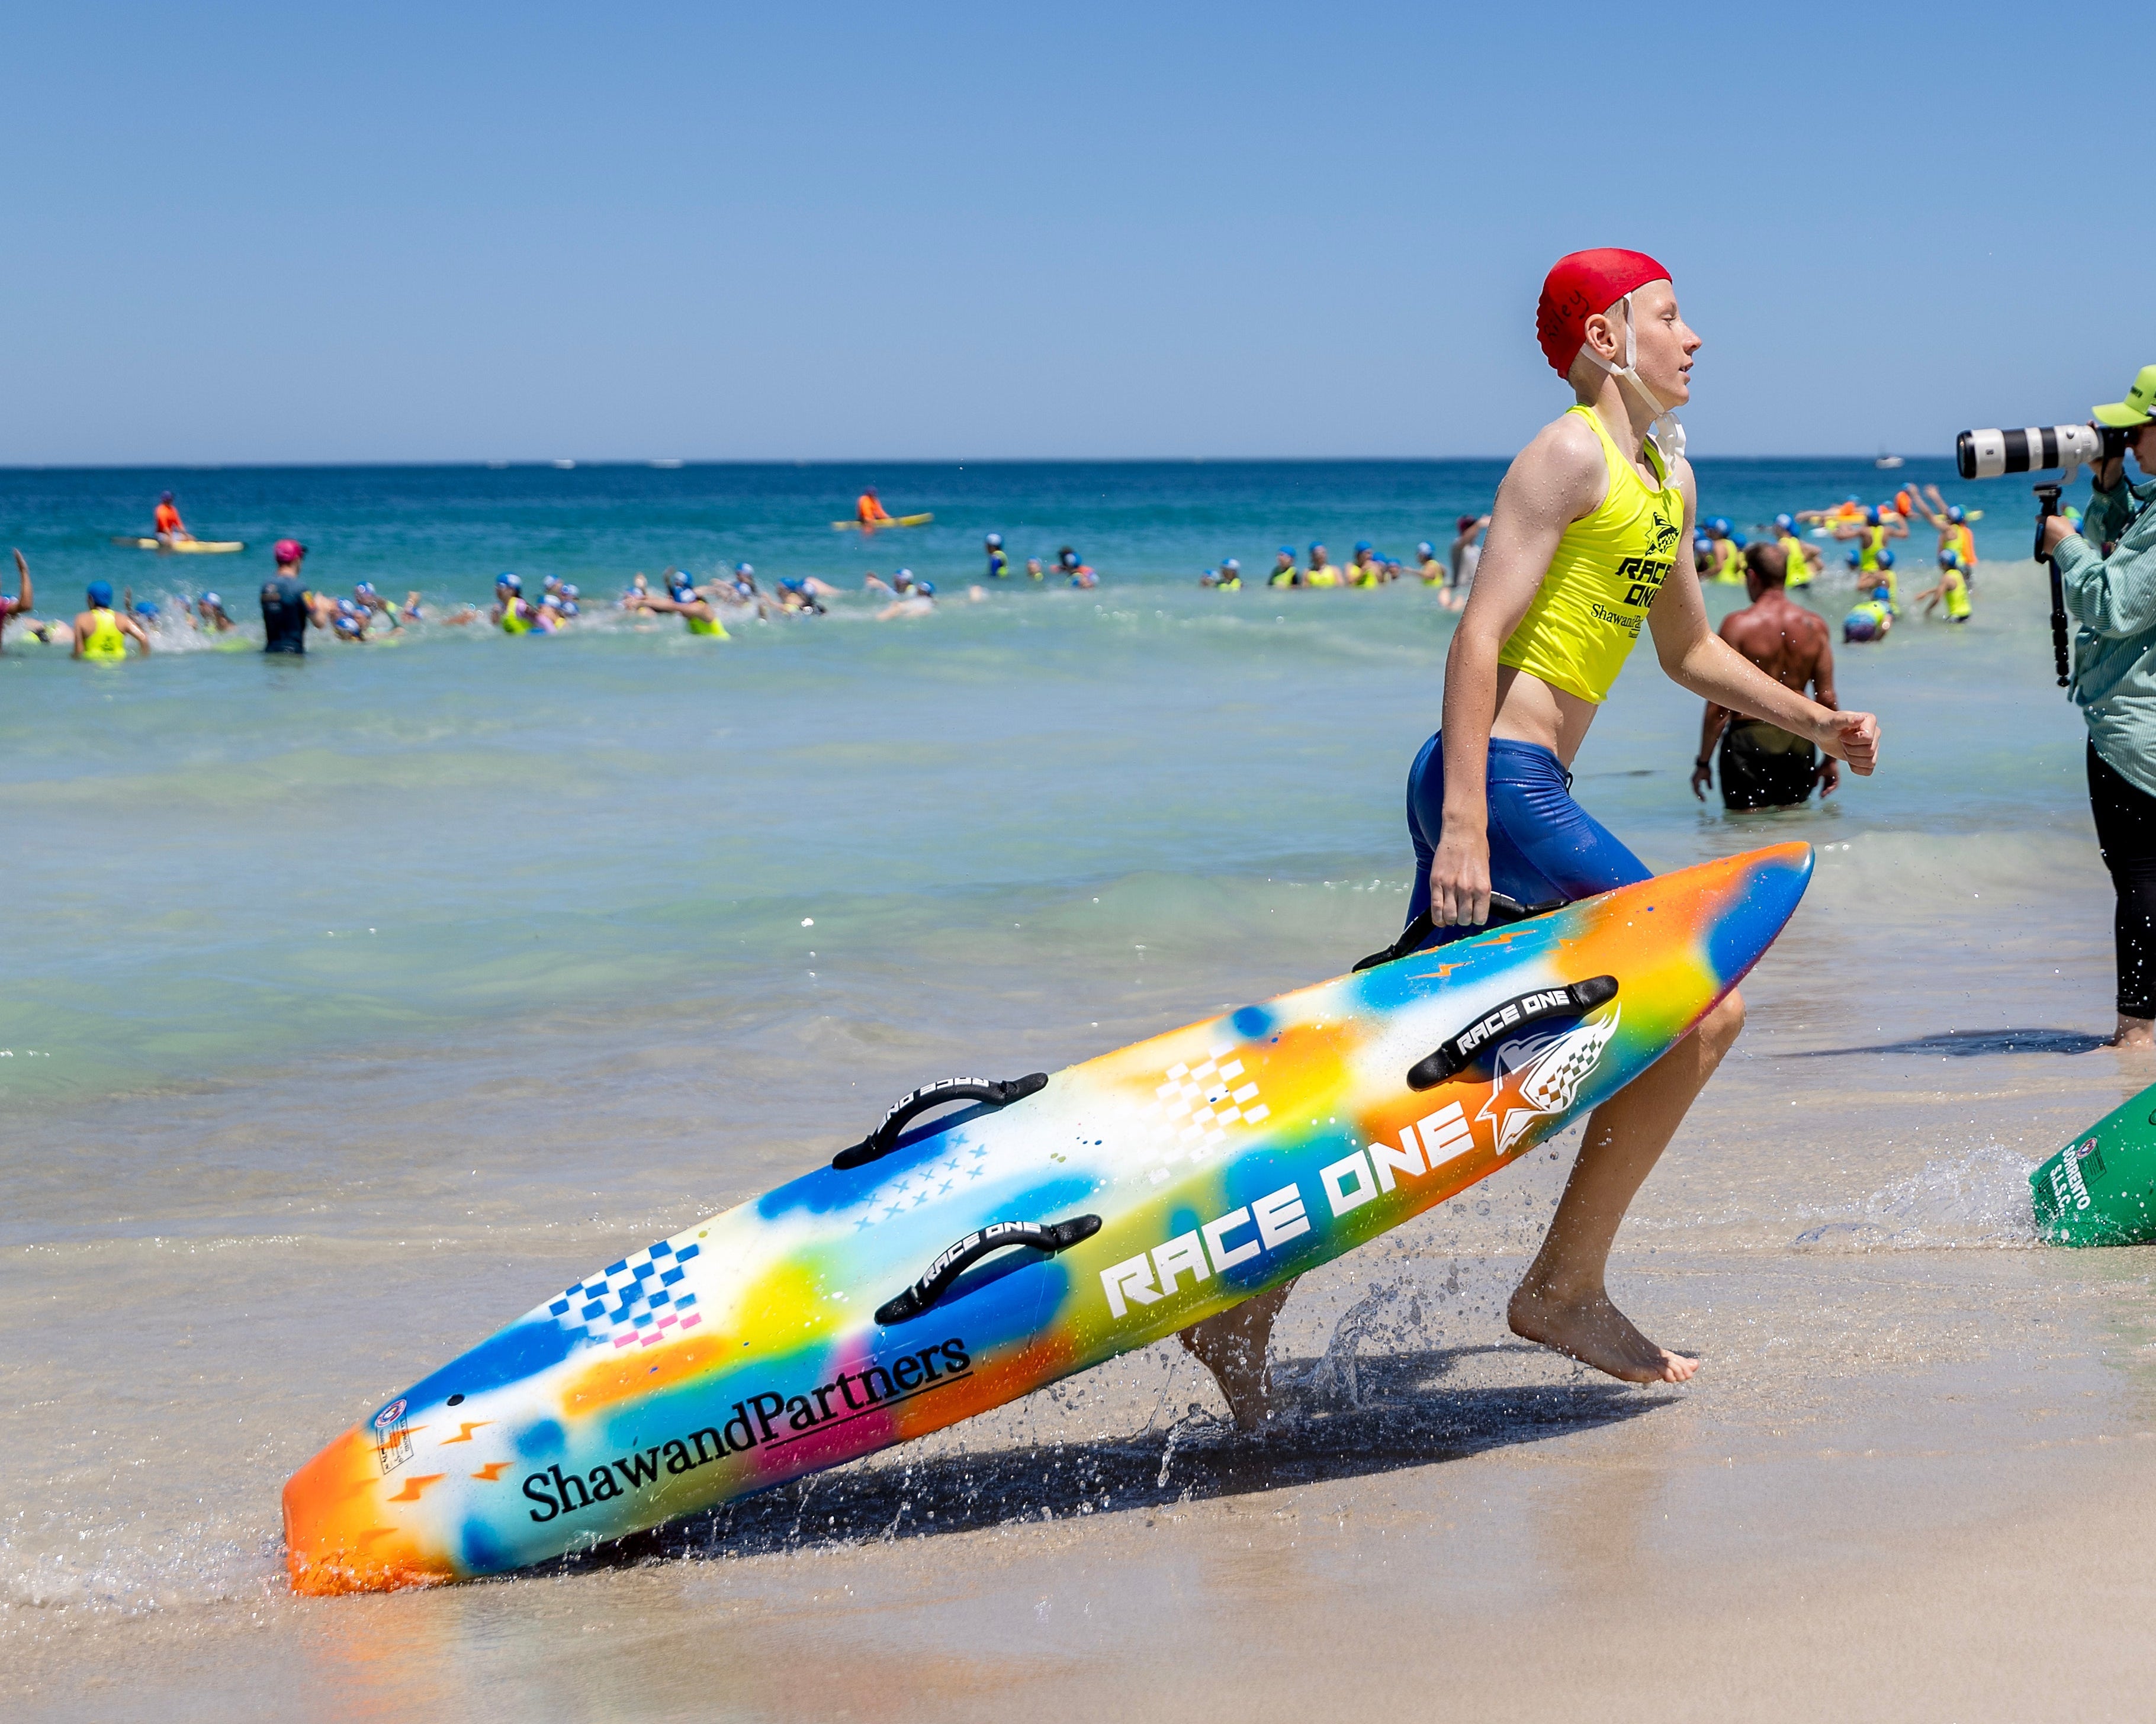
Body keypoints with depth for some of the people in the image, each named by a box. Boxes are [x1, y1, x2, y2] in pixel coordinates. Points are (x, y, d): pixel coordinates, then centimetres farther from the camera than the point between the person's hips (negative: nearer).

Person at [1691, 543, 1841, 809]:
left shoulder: (1737, 624, -9)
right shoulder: (1814, 625, 2)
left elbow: (1719, 703, -10)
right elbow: (1827, 699, 4)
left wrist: (1704, 762, -2)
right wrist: (1832, 759, 14)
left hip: (1750, 735, -4)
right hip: (1799, 739, 4)